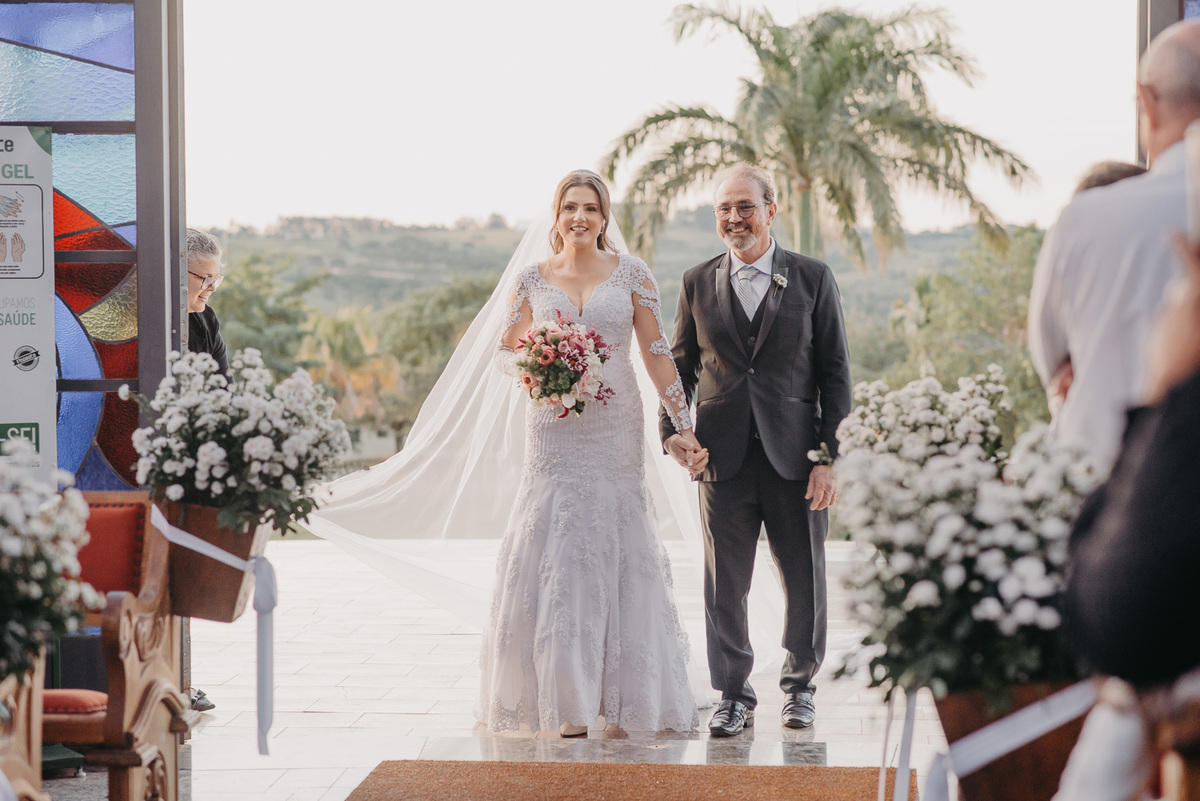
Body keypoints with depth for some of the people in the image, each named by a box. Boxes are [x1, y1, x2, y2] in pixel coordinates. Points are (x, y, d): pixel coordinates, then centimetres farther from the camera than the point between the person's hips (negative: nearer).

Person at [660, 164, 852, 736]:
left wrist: (829, 457, -5)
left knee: (805, 581, 7)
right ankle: (734, 697, 16)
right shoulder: (697, 283, 8)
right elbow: (680, 364, 14)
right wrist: (670, 429, -4)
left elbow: (834, 372, 1)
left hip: (794, 454, -1)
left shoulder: (813, 278, 3)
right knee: (724, 585, 3)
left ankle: (800, 683, 28)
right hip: (723, 455, 1)